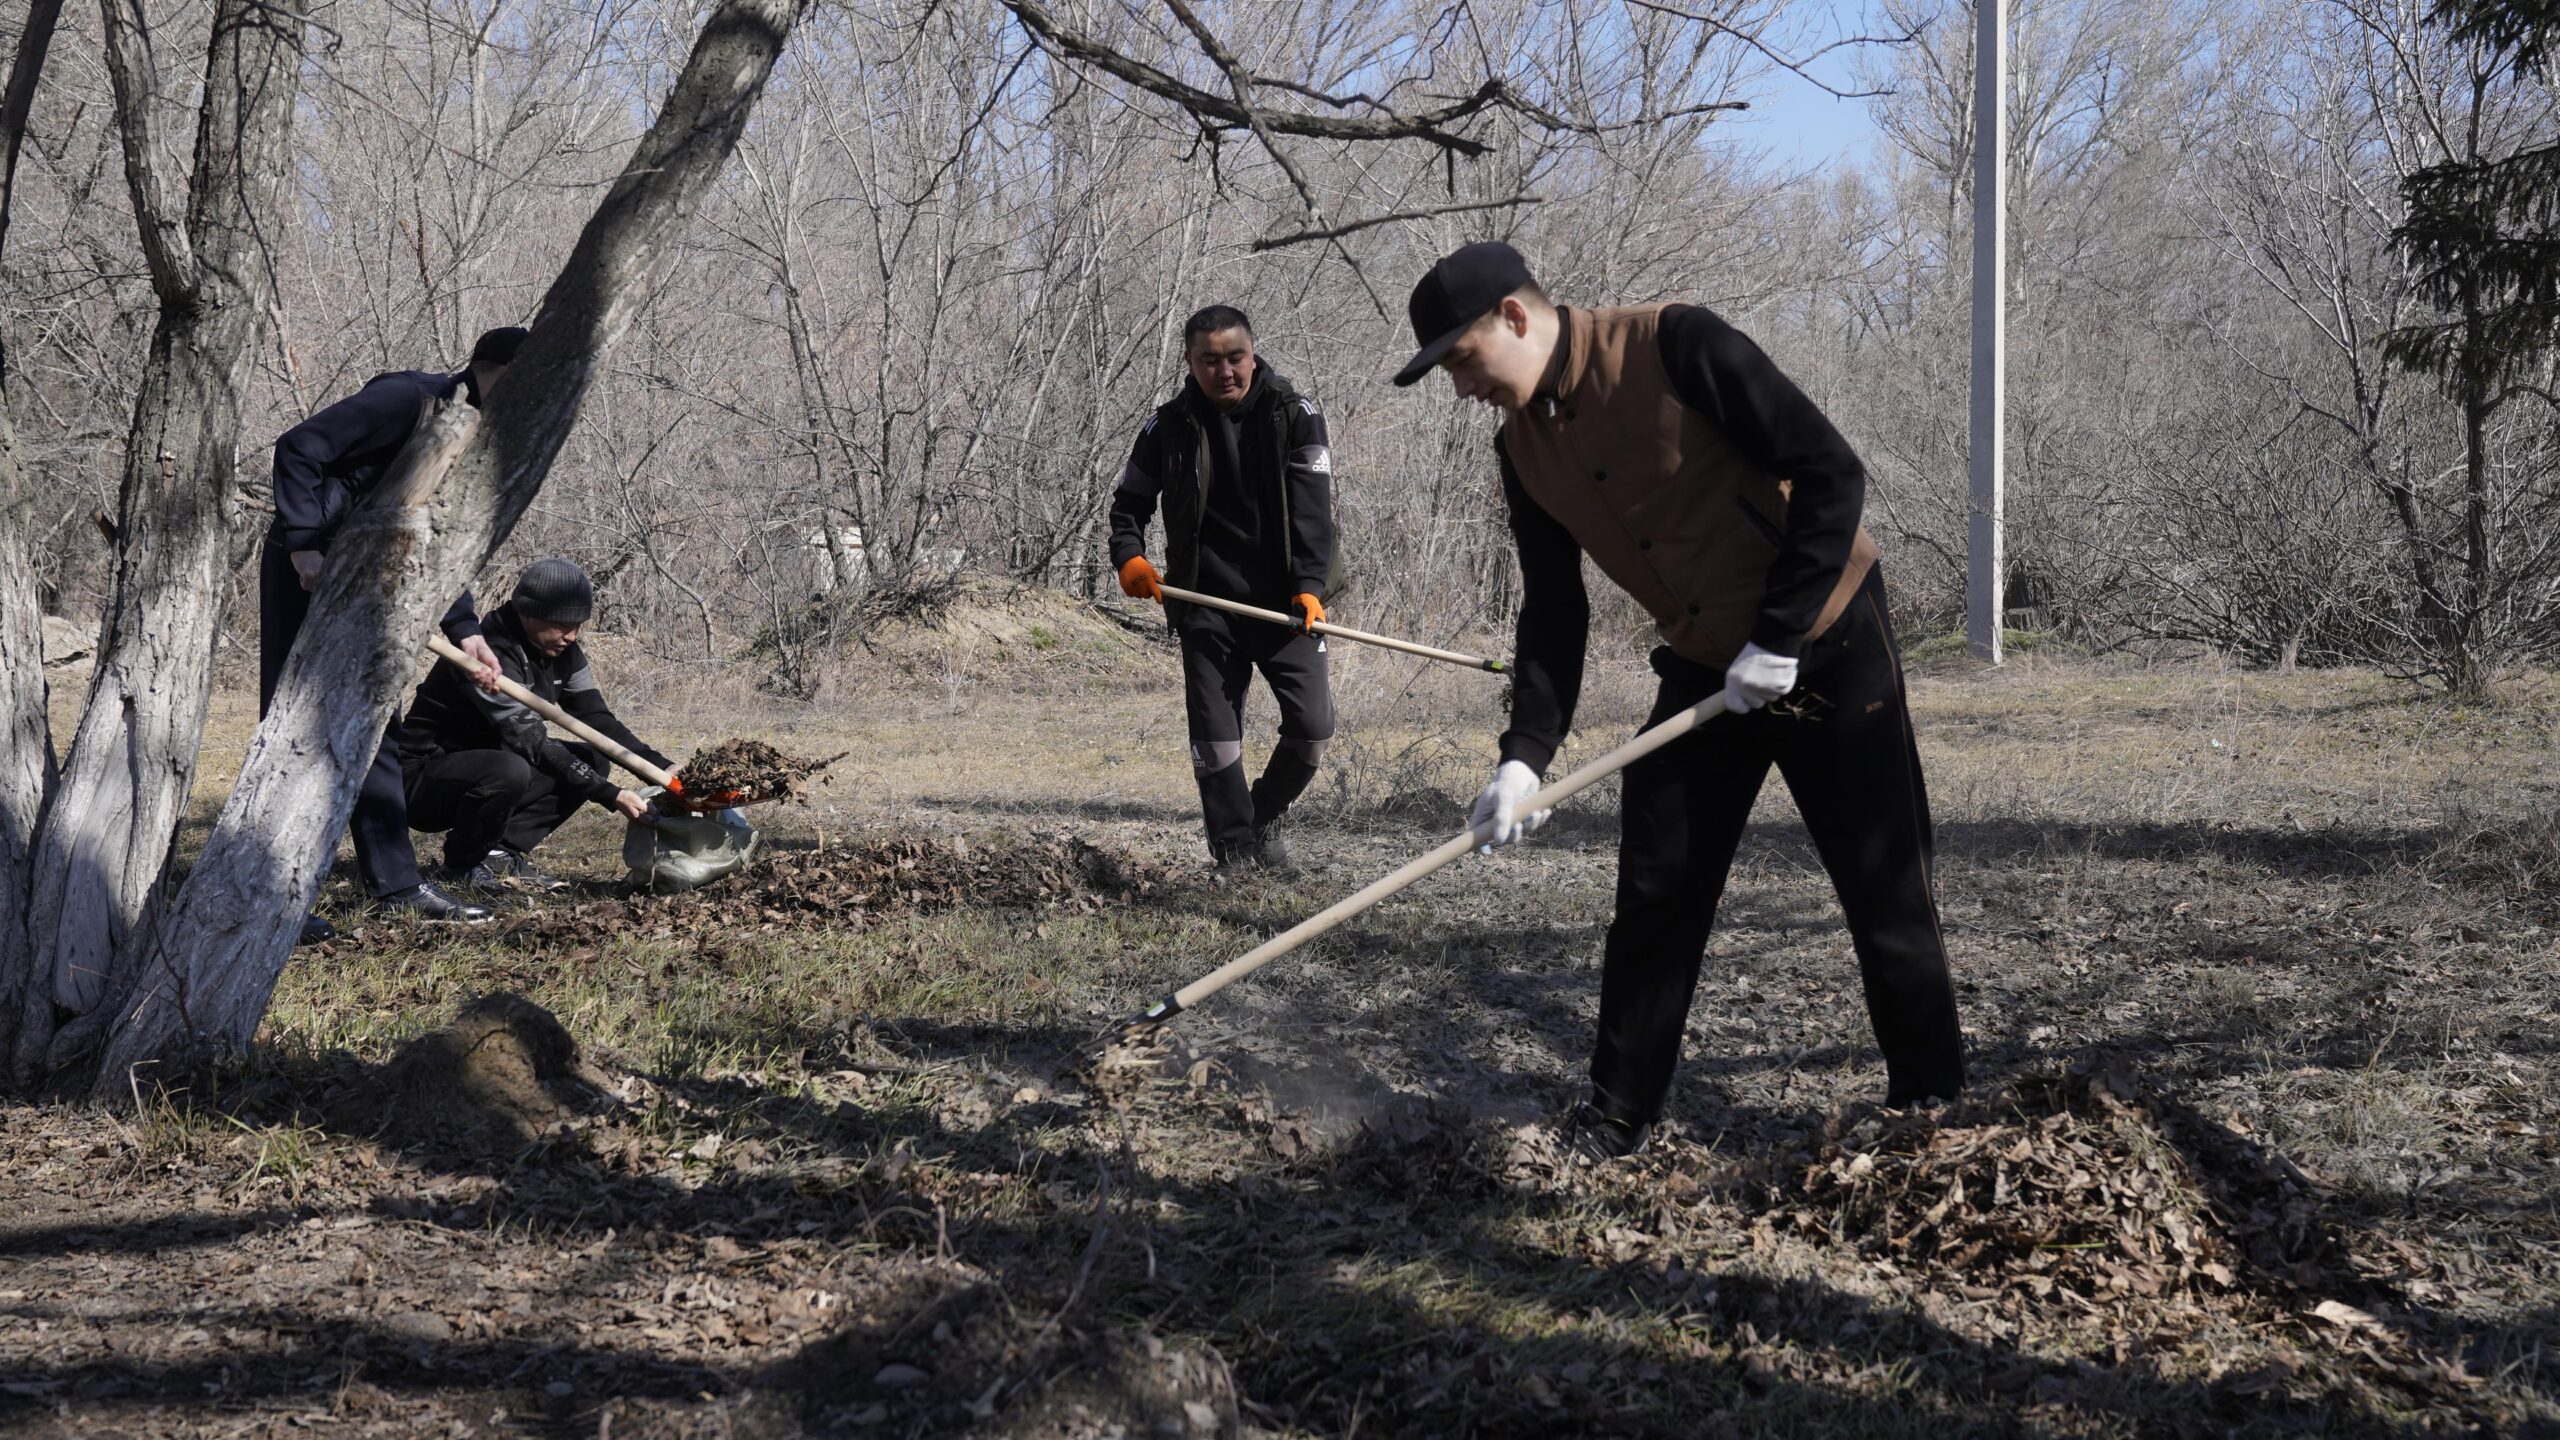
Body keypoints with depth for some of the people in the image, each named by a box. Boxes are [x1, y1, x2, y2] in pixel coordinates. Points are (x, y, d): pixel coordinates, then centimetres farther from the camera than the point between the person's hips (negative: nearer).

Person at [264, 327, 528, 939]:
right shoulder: (410, 397, -16)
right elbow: (298, 449, -20)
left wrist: (465, 629, 8)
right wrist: (303, 544, -25)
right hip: (308, 573, -10)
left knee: (376, 729, 13)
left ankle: (396, 884, 20)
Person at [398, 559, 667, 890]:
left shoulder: (562, 652, -1)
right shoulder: (492, 654, -27)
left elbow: (597, 718, -1)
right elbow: (531, 742, -30)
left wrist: (663, 769, -16)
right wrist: (612, 796, -32)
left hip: (487, 760, 9)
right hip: (423, 775, -9)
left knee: (592, 760, -2)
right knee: (510, 771, -37)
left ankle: (505, 850, -5)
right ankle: (464, 864, -11)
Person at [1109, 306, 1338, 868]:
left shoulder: (1296, 416, -2)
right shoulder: (1169, 426, 2)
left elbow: (1312, 509, -10)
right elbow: (1129, 500, 15)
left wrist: (1309, 586, -23)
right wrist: (1130, 557, -6)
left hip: (1284, 601, -1)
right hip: (1207, 604, 1)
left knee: (1312, 723, -7)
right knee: (1215, 736, -2)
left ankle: (1264, 815, 19)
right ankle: (1234, 853, 10)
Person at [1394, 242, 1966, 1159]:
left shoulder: (1676, 346, -21)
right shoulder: (1523, 449, 0)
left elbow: (1831, 474, -21)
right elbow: (1554, 615, 4)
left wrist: (1780, 638, -20)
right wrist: (1526, 754, -8)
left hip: (1828, 641, -6)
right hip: (1705, 669, 6)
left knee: (1886, 891, 0)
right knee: (1656, 896, 5)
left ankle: (1932, 1106, 15)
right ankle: (1617, 1118, 16)